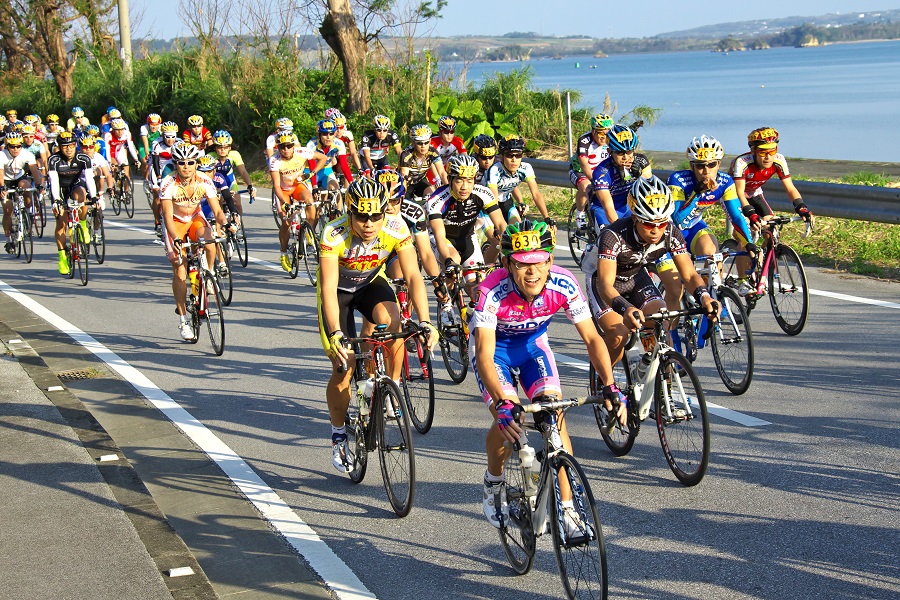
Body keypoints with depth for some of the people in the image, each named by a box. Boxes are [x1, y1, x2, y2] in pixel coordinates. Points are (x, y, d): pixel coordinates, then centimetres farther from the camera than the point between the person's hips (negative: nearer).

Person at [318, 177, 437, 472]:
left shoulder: (396, 230, -28)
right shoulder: (334, 235, -34)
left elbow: (413, 276, -30)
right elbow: (329, 287, -37)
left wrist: (425, 323, -42)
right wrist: (336, 334, -48)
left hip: (372, 283, 2)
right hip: (339, 289, -1)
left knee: (392, 321, -33)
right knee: (343, 368, -6)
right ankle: (338, 435, 16)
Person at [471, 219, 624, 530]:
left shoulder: (563, 285, -29)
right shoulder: (493, 291, -37)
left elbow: (592, 338, -24)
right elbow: (484, 354, -41)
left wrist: (610, 387, -36)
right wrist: (502, 403, -55)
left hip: (533, 342, 3)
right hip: (494, 344, -2)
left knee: (555, 414, -15)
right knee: (507, 420, -19)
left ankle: (566, 507, -7)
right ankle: (493, 483, 12)